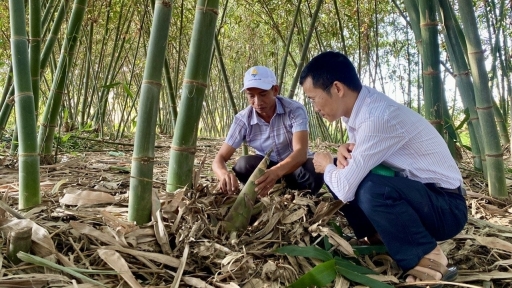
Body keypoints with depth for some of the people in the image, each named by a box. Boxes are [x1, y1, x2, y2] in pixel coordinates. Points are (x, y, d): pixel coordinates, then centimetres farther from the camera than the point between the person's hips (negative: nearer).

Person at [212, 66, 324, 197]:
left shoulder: (295, 110, -24)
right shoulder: (243, 119, -18)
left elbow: (301, 152, -37)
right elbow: (220, 158, -20)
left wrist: (277, 172, -60)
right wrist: (224, 174, -47)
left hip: (296, 164, -1)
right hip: (266, 166, 2)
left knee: (314, 172, -35)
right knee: (243, 165, -30)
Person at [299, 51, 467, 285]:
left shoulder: (378, 117, -30)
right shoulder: (357, 106, -3)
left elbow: (345, 189, -29)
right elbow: (355, 151, 15)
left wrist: (327, 167, -7)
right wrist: (344, 150, -10)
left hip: (445, 206, -8)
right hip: (410, 191, 8)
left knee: (370, 189, -35)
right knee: (336, 174, 2)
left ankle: (428, 260, -11)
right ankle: (379, 236, 14)